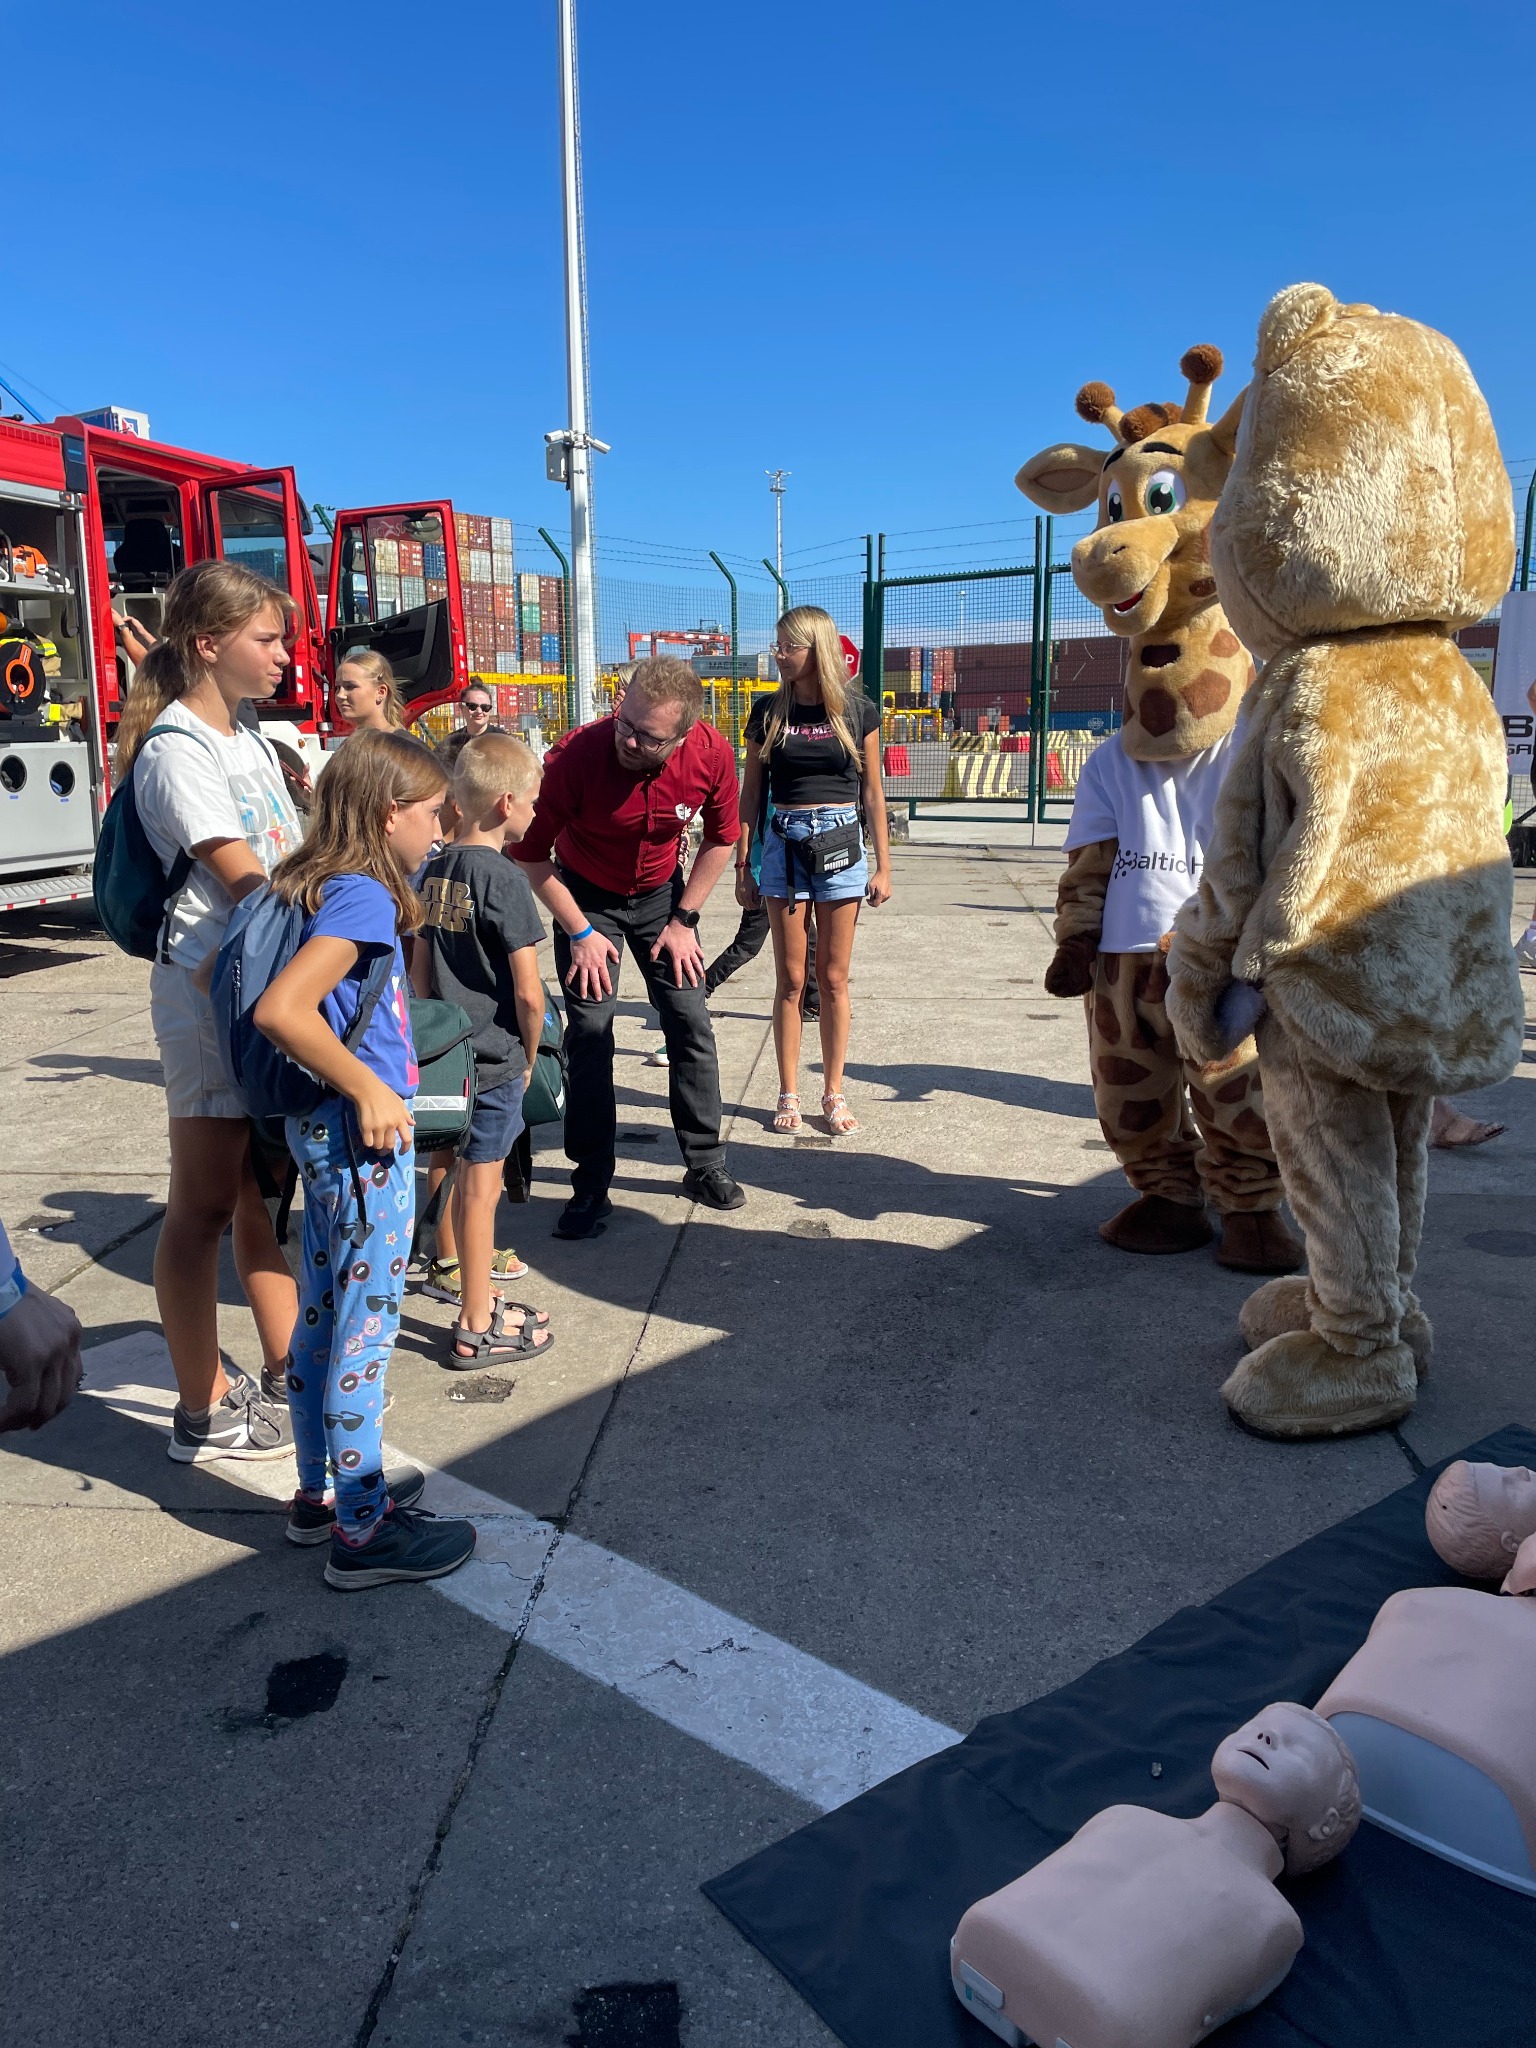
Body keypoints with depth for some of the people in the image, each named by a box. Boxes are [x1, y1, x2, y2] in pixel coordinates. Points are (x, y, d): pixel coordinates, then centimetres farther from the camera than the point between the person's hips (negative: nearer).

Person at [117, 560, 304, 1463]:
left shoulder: (252, 742, 15)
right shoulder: (177, 749, -11)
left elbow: (294, 867, 11)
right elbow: (244, 880, -16)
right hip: (213, 991, -8)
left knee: (266, 1192, 16)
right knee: (206, 1205, 1)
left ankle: (287, 1371, 27)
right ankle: (205, 1412, 12)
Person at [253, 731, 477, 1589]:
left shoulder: (317, 885, 9)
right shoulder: (363, 896, -19)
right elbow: (280, 1009, -32)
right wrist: (368, 1089, -22)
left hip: (326, 1131, 10)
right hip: (364, 1137, -10)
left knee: (323, 1317, 19)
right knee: (366, 1330, 1)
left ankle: (322, 1491, 34)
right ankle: (363, 1531, 14)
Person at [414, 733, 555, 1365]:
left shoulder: (437, 869, 5)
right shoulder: (504, 878, -18)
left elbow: (421, 968, 11)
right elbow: (528, 993, -18)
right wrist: (530, 1055, -3)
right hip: (494, 1056, -7)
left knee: (458, 1164, 25)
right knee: (481, 1184, 1)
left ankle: (450, 1264, 45)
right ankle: (476, 1328, 11)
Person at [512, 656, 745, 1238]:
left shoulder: (712, 755, -25)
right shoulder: (577, 754, -32)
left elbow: (720, 840, -4)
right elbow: (530, 853, -19)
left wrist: (684, 919, -6)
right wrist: (580, 933, -15)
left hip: (661, 892, 2)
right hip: (584, 895, -2)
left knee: (691, 1023, 0)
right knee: (589, 1029, -8)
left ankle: (705, 1164, 15)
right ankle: (592, 1184, 1)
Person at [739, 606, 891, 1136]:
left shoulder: (857, 712, 1)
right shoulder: (768, 711, 2)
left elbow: (872, 793, 5)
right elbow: (751, 792, 6)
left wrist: (882, 866, 3)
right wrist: (742, 865, 4)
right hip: (784, 846, 0)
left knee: (833, 979, 5)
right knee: (792, 979, 4)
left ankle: (834, 1093, 15)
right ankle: (788, 1093, 14)